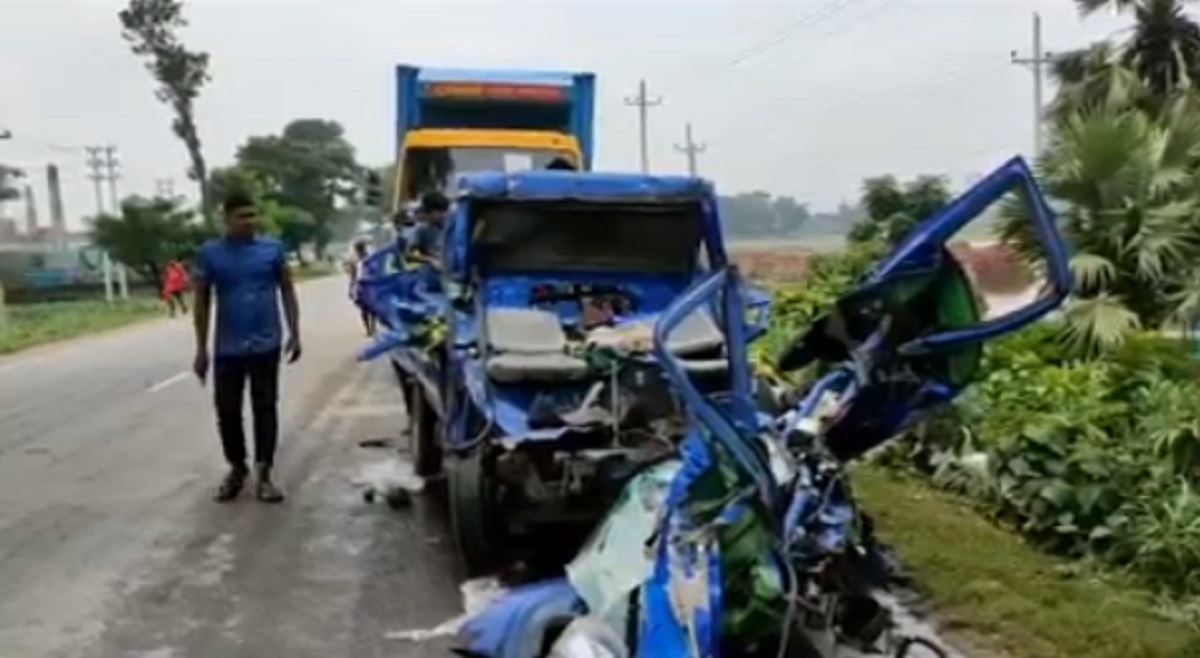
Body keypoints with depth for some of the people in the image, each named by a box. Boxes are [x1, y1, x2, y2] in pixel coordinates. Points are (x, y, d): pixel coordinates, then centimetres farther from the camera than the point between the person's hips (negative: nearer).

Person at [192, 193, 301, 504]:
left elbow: (287, 291, 6)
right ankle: (237, 468, 27)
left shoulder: (273, 248, -1)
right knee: (227, 410, 8)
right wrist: (201, 349, 1)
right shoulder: (209, 253, -2)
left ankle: (263, 474, 12)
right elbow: (202, 302, 3)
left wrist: (294, 333, 1)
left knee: (265, 408, 4)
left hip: (266, 344, 0)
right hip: (227, 348, 1)